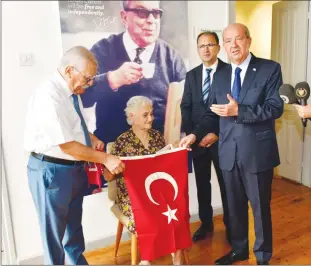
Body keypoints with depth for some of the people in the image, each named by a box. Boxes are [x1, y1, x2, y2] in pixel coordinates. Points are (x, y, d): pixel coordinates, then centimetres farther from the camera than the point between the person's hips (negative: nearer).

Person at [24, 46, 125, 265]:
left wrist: (92, 138, 3)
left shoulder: (72, 91, 2)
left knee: (74, 226, 24)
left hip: (74, 168, 9)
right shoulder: (49, 95, -25)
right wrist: (106, 159, -22)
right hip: (51, 171, -8)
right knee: (53, 232, 12)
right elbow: (67, 145, -27)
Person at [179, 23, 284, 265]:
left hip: (257, 151, -4)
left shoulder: (270, 68, -4)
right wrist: (195, 134, -4)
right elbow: (213, 112, 10)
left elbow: (276, 108, -14)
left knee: (260, 207, 11)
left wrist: (238, 111, -23)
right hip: (229, 152, 4)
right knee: (235, 206, 18)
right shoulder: (220, 76, 9)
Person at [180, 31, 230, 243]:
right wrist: (191, 134, -5)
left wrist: (217, 133, -14)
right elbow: (185, 107, 7)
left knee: (226, 184, 9)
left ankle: (230, 225, 28)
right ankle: (206, 223, 30)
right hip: (197, 138, 4)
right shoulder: (191, 75, 9)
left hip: (221, 138, -3)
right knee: (202, 183, 13)